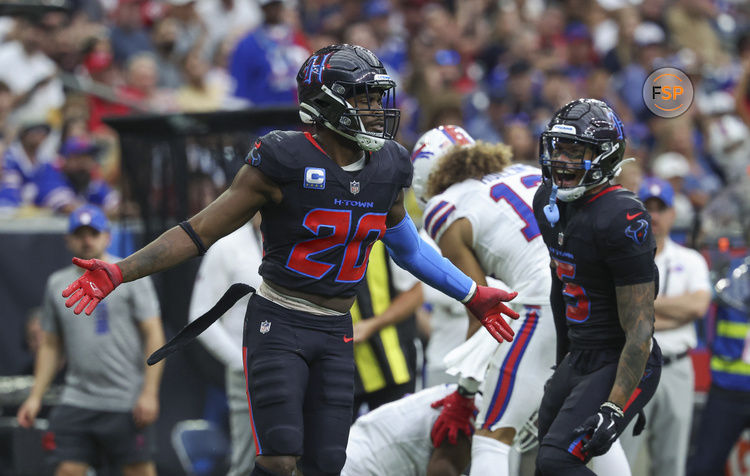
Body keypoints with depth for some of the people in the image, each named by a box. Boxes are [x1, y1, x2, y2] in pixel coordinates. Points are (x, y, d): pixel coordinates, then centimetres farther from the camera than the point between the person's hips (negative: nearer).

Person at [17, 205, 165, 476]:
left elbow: (154, 336, -5)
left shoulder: (130, 275, -1)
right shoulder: (57, 283, 13)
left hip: (126, 403, -4)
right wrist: (36, 397, 10)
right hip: (76, 400, 4)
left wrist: (149, 393, -13)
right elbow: (51, 346, 19)